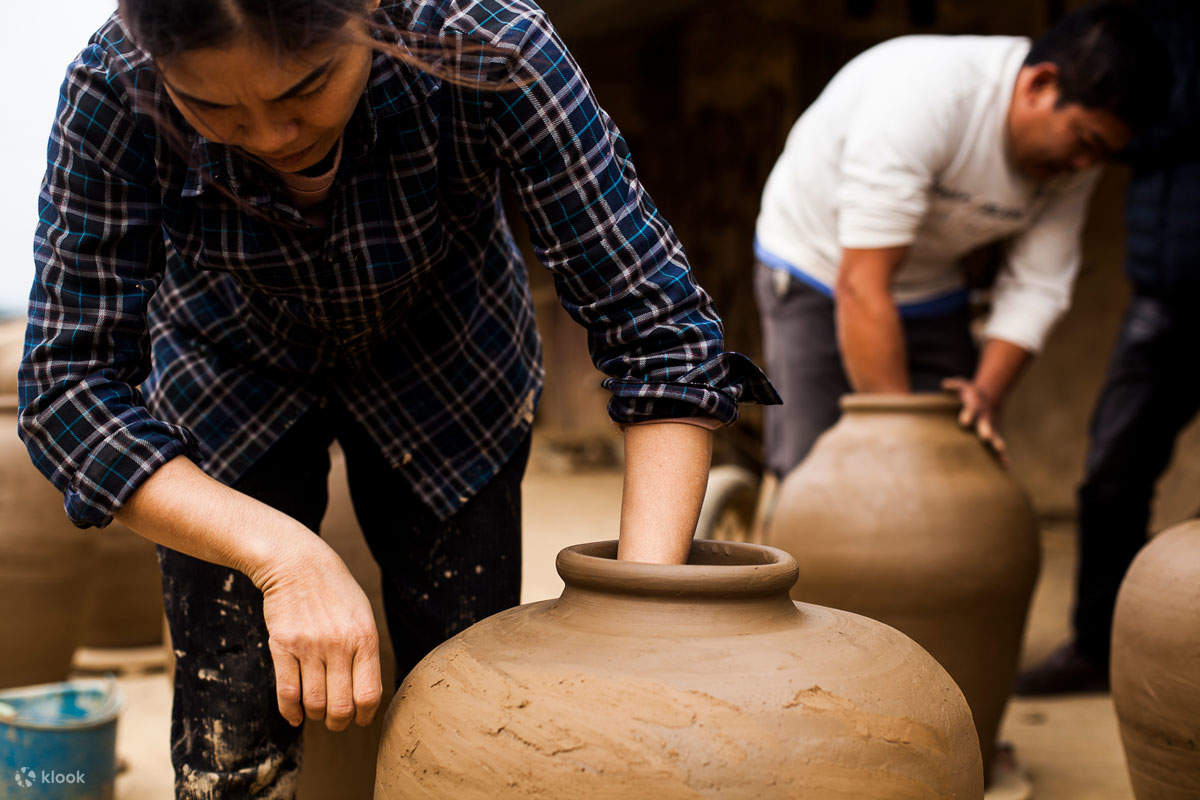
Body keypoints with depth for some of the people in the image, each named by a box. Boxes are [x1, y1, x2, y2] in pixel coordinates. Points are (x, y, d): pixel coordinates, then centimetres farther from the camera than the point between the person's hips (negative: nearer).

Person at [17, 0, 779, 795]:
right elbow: (72, 387, -28)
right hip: (229, 379, 0)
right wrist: (283, 555, -43)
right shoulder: (113, 93, -32)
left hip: (452, 371, 0)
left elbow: (660, 327, -32)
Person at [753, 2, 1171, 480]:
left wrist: (986, 394, -26)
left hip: (930, 289, 6)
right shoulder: (920, 96, -33)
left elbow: (1036, 288, -9)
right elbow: (862, 285, -34)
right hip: (815, 272, -5)